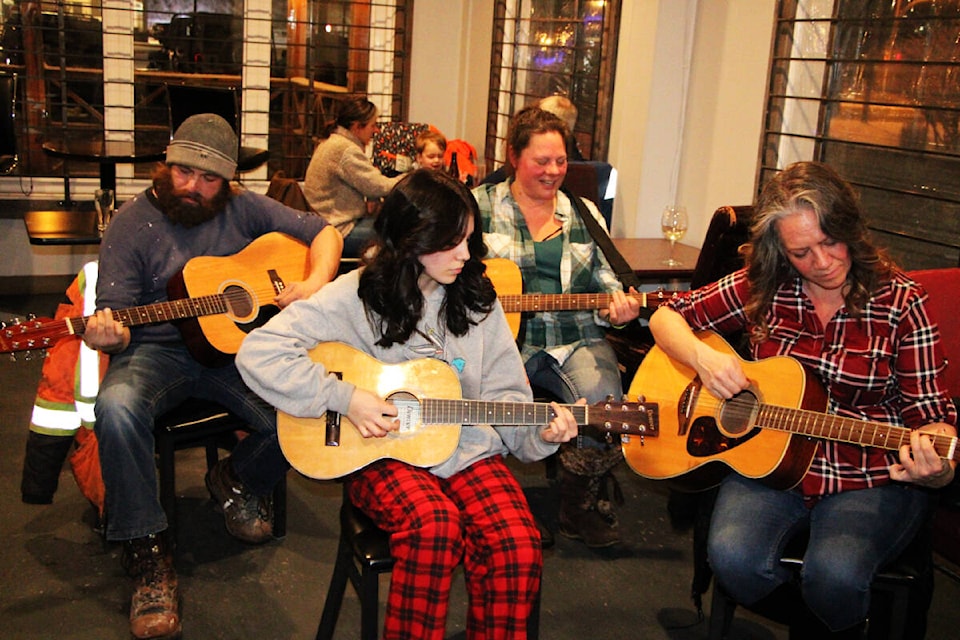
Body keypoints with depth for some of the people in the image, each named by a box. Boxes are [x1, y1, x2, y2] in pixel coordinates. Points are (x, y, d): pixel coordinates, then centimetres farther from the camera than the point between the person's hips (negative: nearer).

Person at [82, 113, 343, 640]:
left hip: (238, 344, 2)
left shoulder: (244, 209, 6)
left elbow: (324, 232, 9)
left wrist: (317, 281, -12)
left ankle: (237, 481, 8)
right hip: (158, 351, -2)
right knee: (116, 408, -35)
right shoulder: (131, 225, -1)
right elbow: (116, 316, -6)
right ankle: (148, 556, -19)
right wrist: (109, 336, -31)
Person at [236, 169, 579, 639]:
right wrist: (344, 396, -18)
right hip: (384, 455, -3)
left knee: (519, 544, -24)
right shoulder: (356, 297, -7)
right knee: (434, 523, -35)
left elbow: (503, 393, 10)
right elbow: (259, 354, -13)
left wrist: (538, 431, -10)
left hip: (469, 451, 4)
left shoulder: (477, 300, 7)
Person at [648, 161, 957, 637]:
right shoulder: (762, 288, 1)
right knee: (732, 556, -27)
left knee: (833, 574, -30)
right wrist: (702, 356, -15)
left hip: (872, 478, -2)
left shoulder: (900, 302, -5)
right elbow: (667, 318, 7)